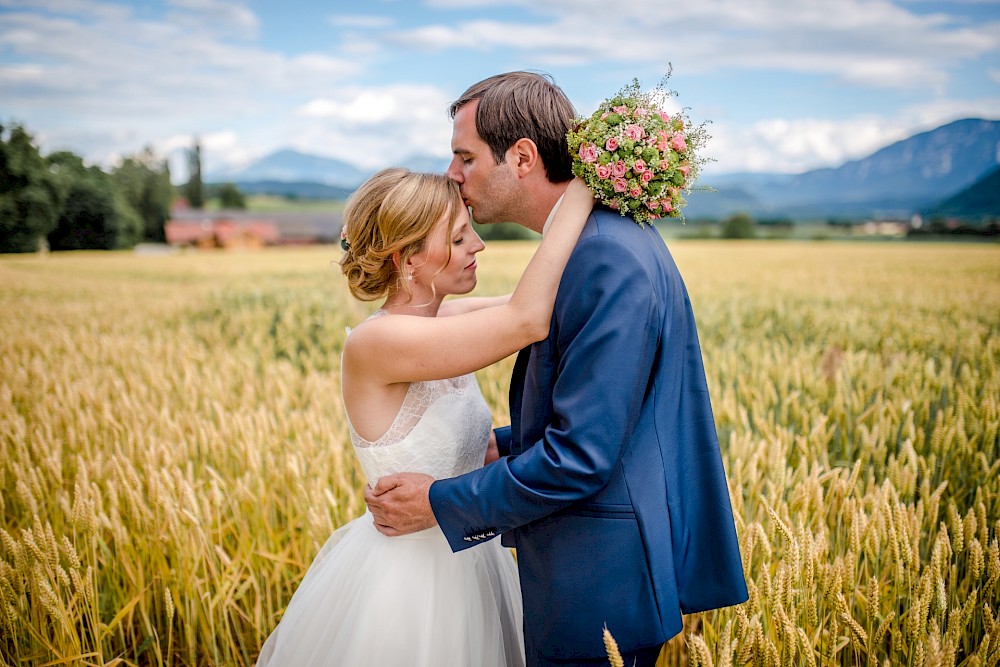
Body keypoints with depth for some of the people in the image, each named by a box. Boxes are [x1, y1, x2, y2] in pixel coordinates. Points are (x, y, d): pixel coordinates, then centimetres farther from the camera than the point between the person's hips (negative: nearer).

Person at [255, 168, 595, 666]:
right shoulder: (372, 343, -25)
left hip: (465, 564, 8)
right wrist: (579, 194, -27)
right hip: (402, 580, -8)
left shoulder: (446, 320, -1)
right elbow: (527, 322, -34)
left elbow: (548, 297, 7)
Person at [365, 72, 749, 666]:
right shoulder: (597, 241, 7)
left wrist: (441, 504, -16)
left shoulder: (608, 260, -24)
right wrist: (494, 445, 10)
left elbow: (581, 456, -26)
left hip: (600, 583, -9)